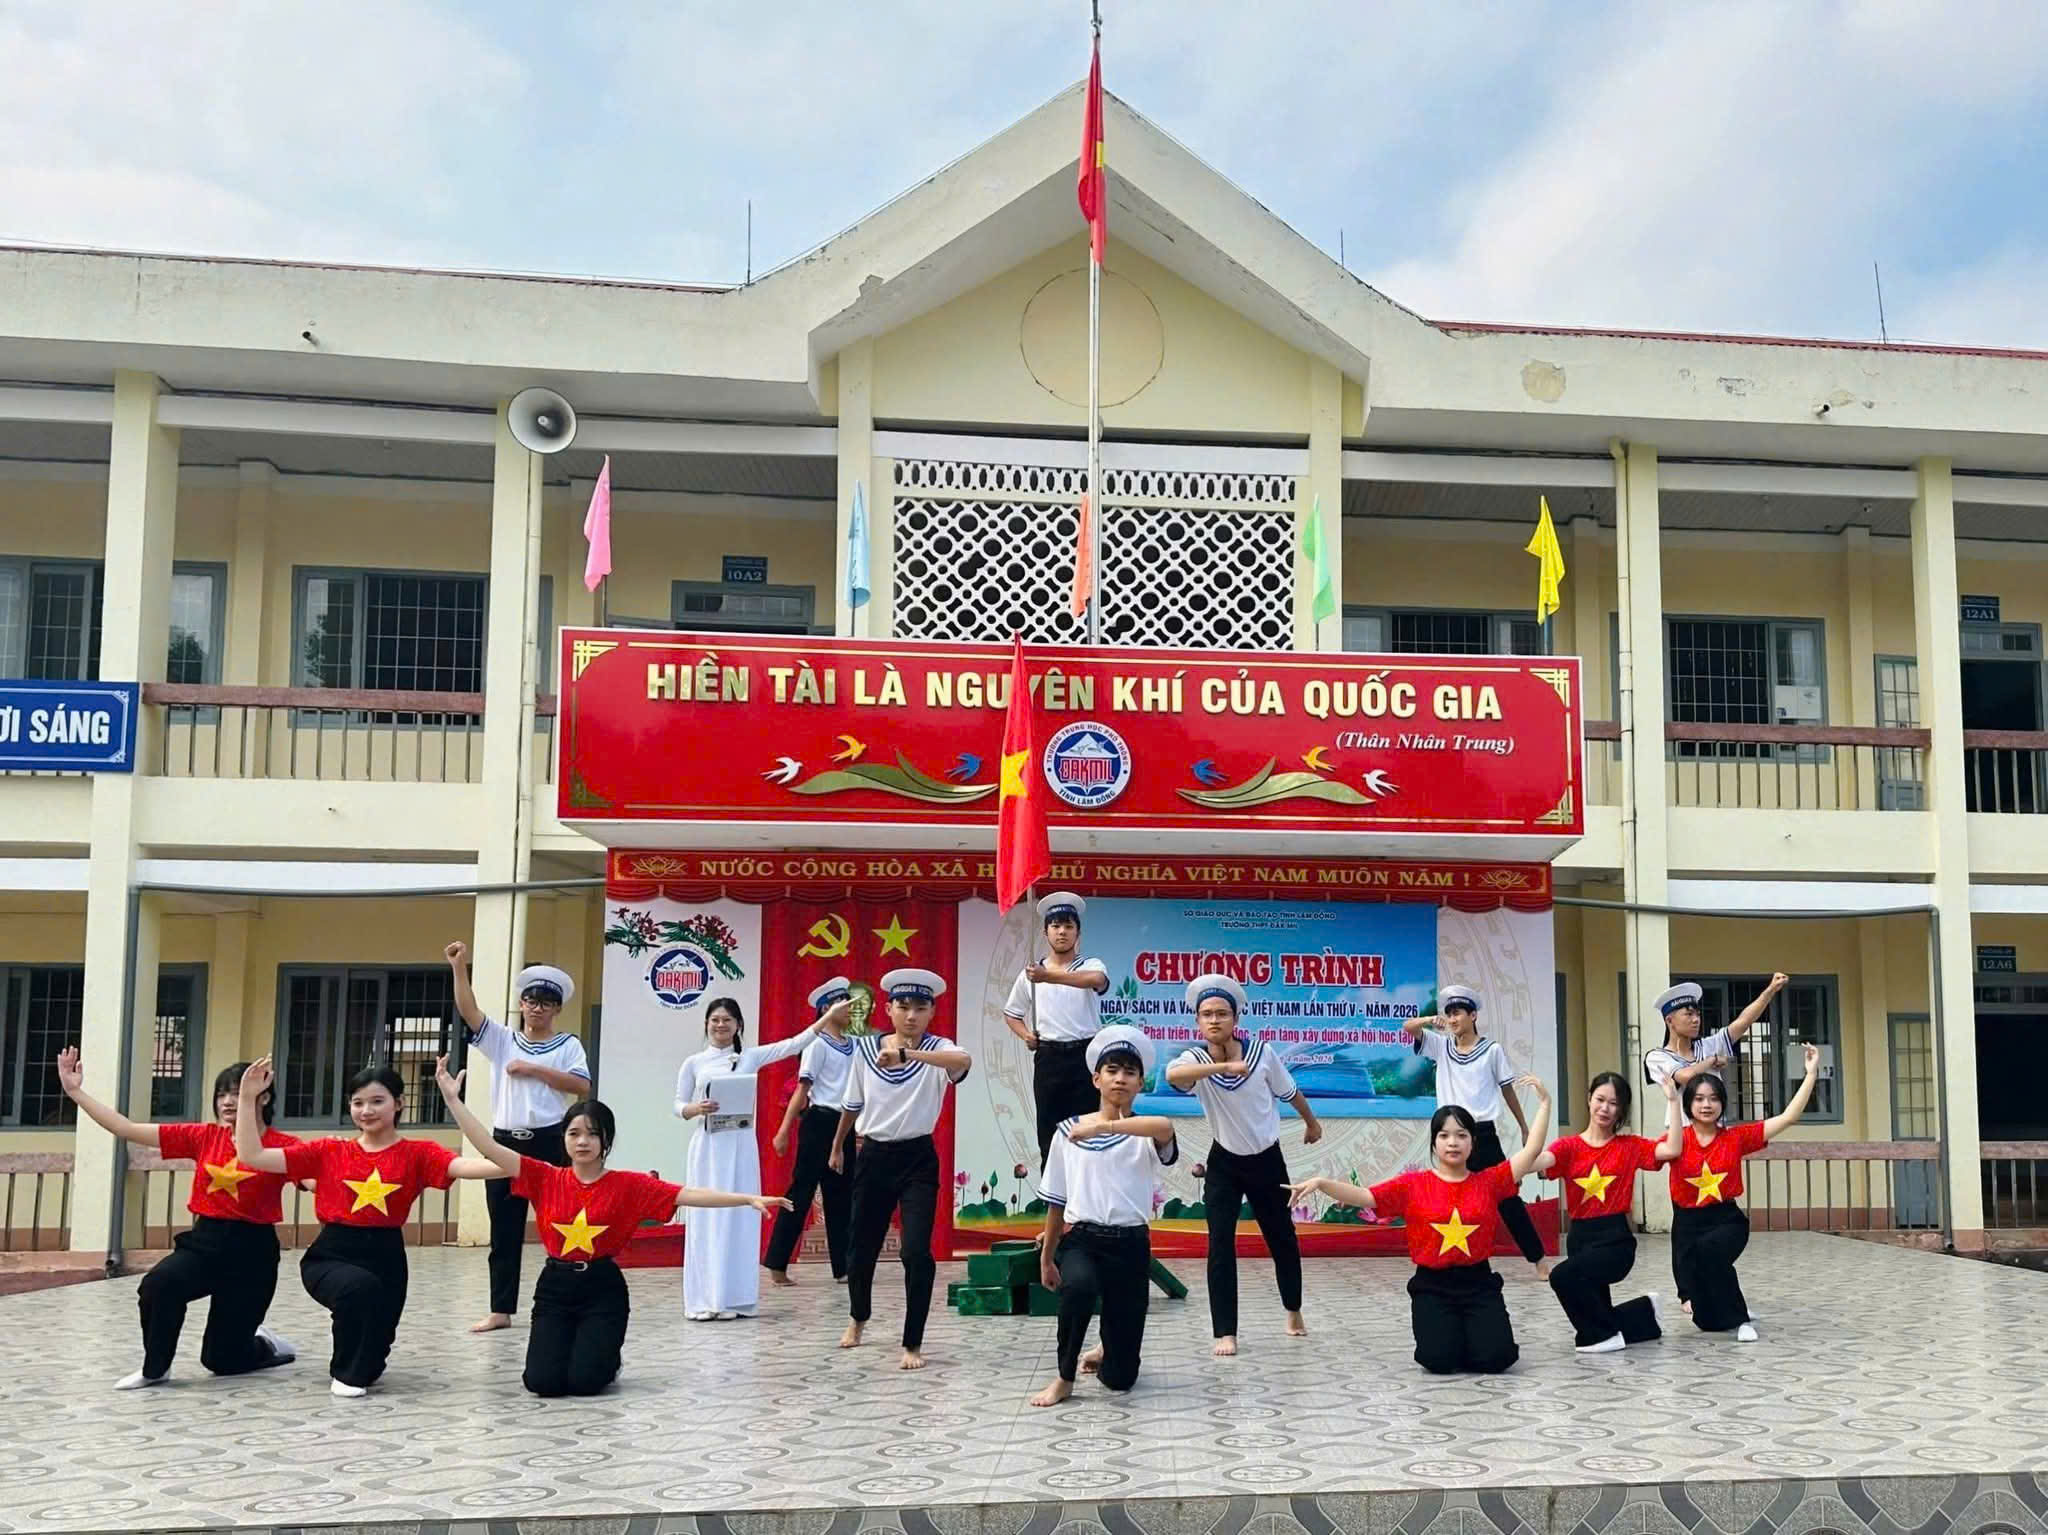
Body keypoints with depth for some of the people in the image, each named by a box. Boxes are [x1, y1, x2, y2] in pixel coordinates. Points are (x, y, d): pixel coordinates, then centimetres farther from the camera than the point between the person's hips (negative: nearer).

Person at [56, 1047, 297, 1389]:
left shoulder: (282, 1145, -10)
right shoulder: (203, 1137, 0)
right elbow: (127, 1130, 0)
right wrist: (75, 1091, -4)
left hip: (252, 1251, -3)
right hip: (204, 1241, 3)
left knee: (221, 1359, 5)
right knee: (157, 1285, -30)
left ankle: (265, 1347, 40)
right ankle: (155, 1368, -4)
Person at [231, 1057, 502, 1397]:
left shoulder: (417, 1153, -1)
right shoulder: (329, 1151, 3)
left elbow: (464, 1166, -20)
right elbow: (251, 1156, -1)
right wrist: (248, 1097, -9)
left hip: (386, 1258, 1)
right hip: (331, 1255, -1)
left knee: (373, 1363, 2)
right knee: (360, 1285, -35)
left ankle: (362, 1365, 45)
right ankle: (346, 1372, -6)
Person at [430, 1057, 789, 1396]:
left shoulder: (629, 1185, -5)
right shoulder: (546, 1179, -1)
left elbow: (689, 1195, -12)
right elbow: (490, 1148, -7)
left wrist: (749, 1199, -21)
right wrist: (452, 1099, -15)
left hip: (603, 1290, -2)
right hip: (555, 1288, 2)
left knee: (585, 1380, -17)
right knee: (543, 1381, -14)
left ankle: (604, 1356, 20)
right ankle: (569, 1350, 22)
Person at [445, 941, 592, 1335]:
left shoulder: (568, 1045, 3)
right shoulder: (502, 1040, 10)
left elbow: (582, 1085, -11)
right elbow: (469, 1011, -2)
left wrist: (534, 1070, -12)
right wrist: (459, 967, -13)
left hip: (549, 1143, -3)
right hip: (506, 1143, 3)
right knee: (504, 1231, 7)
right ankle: (501, 1310, 13)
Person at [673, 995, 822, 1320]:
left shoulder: (751, 1056, 5)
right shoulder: (694, 1063, 5)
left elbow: (794, 1044, -2)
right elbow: (678, 1106, 6)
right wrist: (697, 1108, -16)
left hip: (741, 1145, 1)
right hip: (708, 1145, 0)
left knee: (740, 1218, 1)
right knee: (706, 1219, 0)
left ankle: (734, 1298, 6)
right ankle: (703, 1300, 3)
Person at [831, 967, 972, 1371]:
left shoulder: (936, 1049, -11)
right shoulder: (867, 1047, -2)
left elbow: (964, 1061, -38)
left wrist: (907, 1054, -51)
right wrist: (837, 1146, 25)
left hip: (917, 1160, -3)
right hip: (873, 1158, 3)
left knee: (916, 1252, -14)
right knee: (862, 1247, 15)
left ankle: (913, 1344, 2)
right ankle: (858, 1318, 45)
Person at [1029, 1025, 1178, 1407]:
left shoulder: (1146, 1136, -1)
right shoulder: (1068, 1131, 5)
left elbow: (1165, 1126, -29)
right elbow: (1056, 1202, 12)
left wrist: (1103, 1126, -36)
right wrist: (1046, 1257, 15)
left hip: (1131, 1246, 0)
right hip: (1081, 1239, 0)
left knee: (1120, 1378, 2)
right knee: (1079, 1285, -40)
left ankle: (1103, 1355, 42)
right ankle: (1064, 1379, -16)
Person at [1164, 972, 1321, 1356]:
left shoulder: (1260, 1051, -16)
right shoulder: (1195, 1059, -19)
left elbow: (1289, 1091, 4)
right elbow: (1172, 1075, -46)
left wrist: (1312, 1123, 20)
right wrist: (1225, 1065, -57)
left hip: (1267, 1160, 1)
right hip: (1225, 1163, -1)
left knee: (1283, 1239, 14)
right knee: (1220, 1244, -10)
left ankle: (1293, 1311, 39)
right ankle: (1225, 1333, -1)